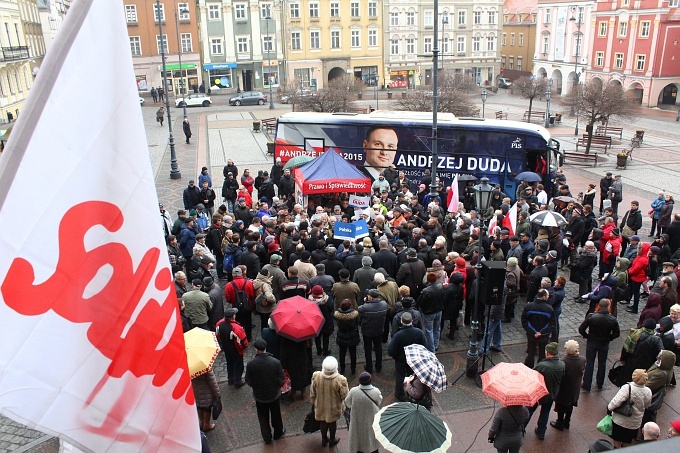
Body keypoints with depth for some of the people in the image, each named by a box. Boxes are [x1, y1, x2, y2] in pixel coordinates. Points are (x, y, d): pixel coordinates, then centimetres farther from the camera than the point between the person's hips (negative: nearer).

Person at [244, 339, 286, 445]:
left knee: (263, 417, 22)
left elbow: (248, 381, -10)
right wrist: (276, 386, 6)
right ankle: (278, 433, 45)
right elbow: (282, 380, -16)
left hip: (259, 396, 0)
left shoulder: (251, 364, -23)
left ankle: (267, 438, 36)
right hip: (274, 395, 0)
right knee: (276, 415, 25)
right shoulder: (276, 362, -24)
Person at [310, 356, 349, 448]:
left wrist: (313, 402, 9)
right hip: (333, 407, -2)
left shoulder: (316, 376, -26)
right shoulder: (340, 380, -34)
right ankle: (332, 440, 45)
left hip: (321, 405, 2)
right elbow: (344, 395, -18)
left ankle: (324, 439, 47)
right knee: (332, 422, 24)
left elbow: (312, 393, -10)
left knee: (323, 422, 26)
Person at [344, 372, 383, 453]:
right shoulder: (376, 391, -25)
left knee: (359, 436, 23)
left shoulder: (353, 391, -27)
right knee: (373, 435, 25)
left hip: (358, 421, 0)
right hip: (372, 421, 0)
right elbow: (379, 402, -5)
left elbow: (347, 404, -11)